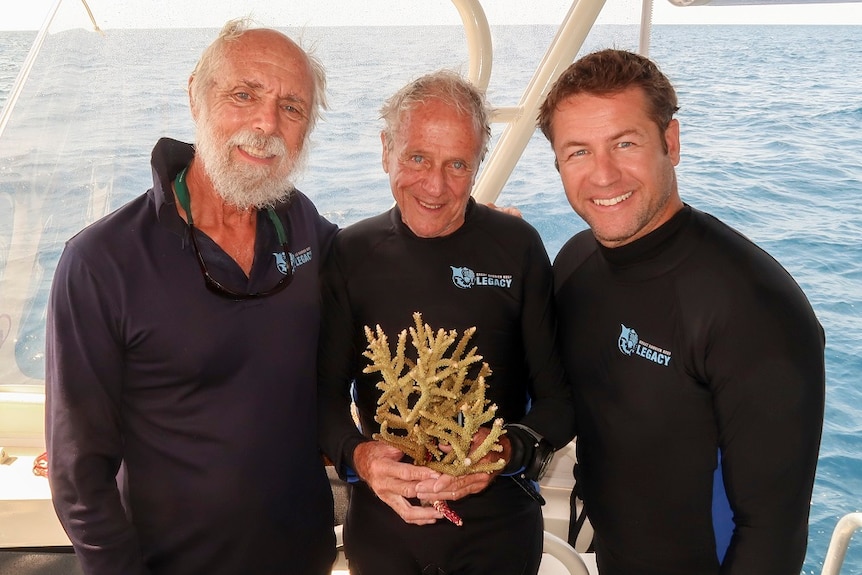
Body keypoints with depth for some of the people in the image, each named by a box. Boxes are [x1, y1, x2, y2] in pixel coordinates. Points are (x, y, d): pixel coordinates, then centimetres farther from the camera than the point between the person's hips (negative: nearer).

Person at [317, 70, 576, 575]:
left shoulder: (518, 248, -8)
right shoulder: (350, 254, -4)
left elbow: (559, 395, -5)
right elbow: (326, 391, -2)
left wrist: (511, 451, -24)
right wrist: (356, 454, -21)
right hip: (382, 523, 1)